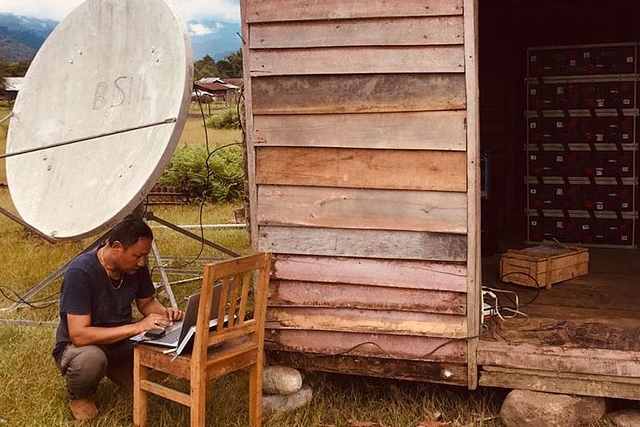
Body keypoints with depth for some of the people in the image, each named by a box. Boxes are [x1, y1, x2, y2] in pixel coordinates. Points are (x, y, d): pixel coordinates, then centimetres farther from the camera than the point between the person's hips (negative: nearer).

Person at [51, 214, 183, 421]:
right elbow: (79, 335, -33)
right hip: (77, 346, -6)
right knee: (91, 359, -40)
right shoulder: (80, 272, -28)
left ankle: (118, 371, 12)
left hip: (120, 342, 6)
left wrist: (164, 312, -14)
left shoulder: (136, 267, -8)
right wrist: (137, 327, -37)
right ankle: (78, 396, -4)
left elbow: (146, 302, 10)